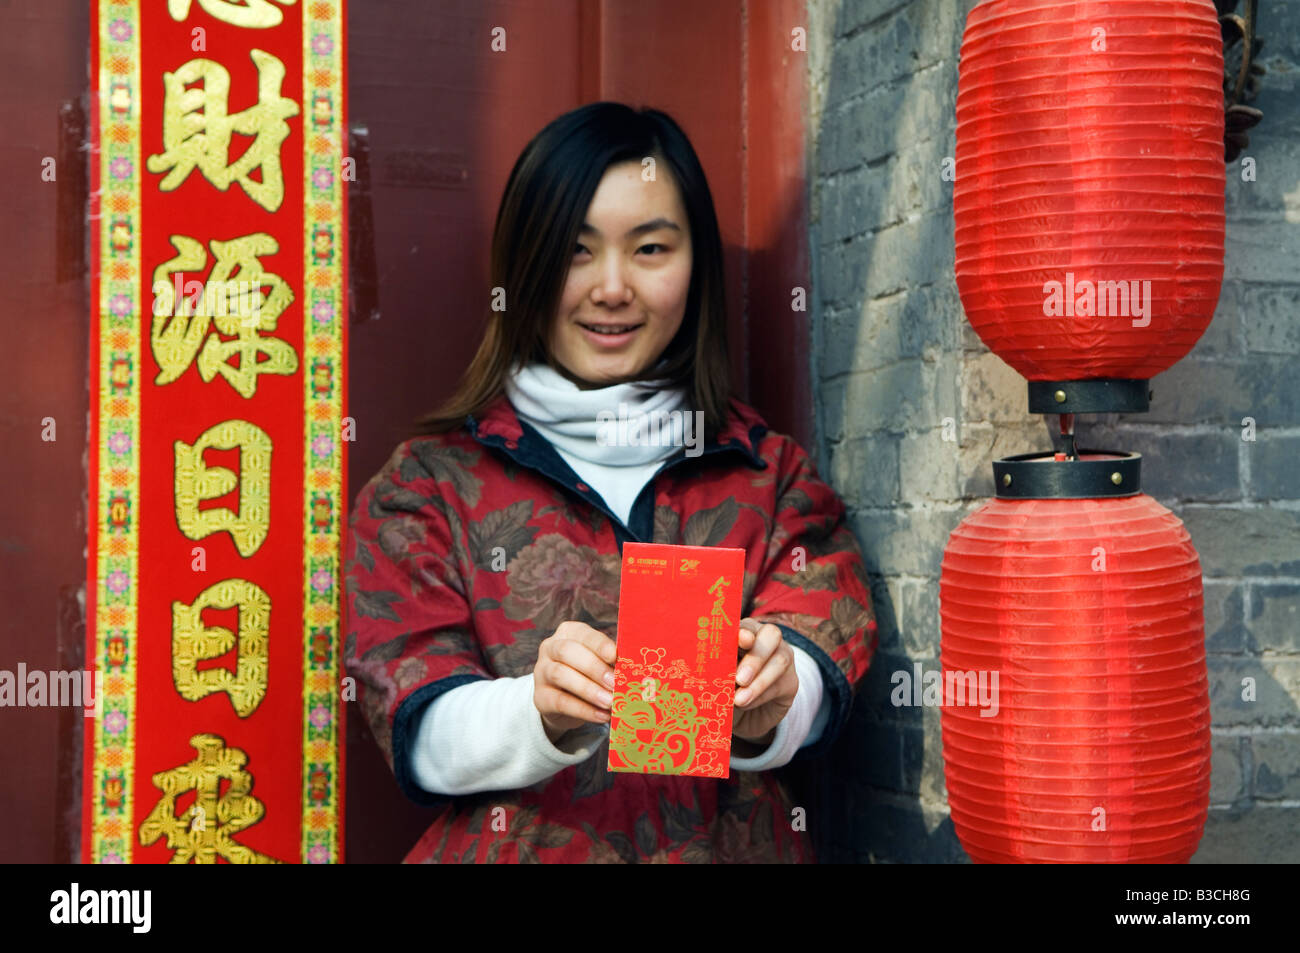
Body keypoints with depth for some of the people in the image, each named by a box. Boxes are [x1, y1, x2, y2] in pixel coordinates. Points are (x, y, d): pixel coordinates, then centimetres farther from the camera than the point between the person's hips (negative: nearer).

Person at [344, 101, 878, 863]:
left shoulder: (771, 473, 10)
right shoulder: (433, 483, 7)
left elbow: (821, 675, -2)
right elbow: (421, 734, -2)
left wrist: (764, 705, -23)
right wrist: (538, 710, -21)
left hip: (730, 845, 1)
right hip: (514, 846, -1)